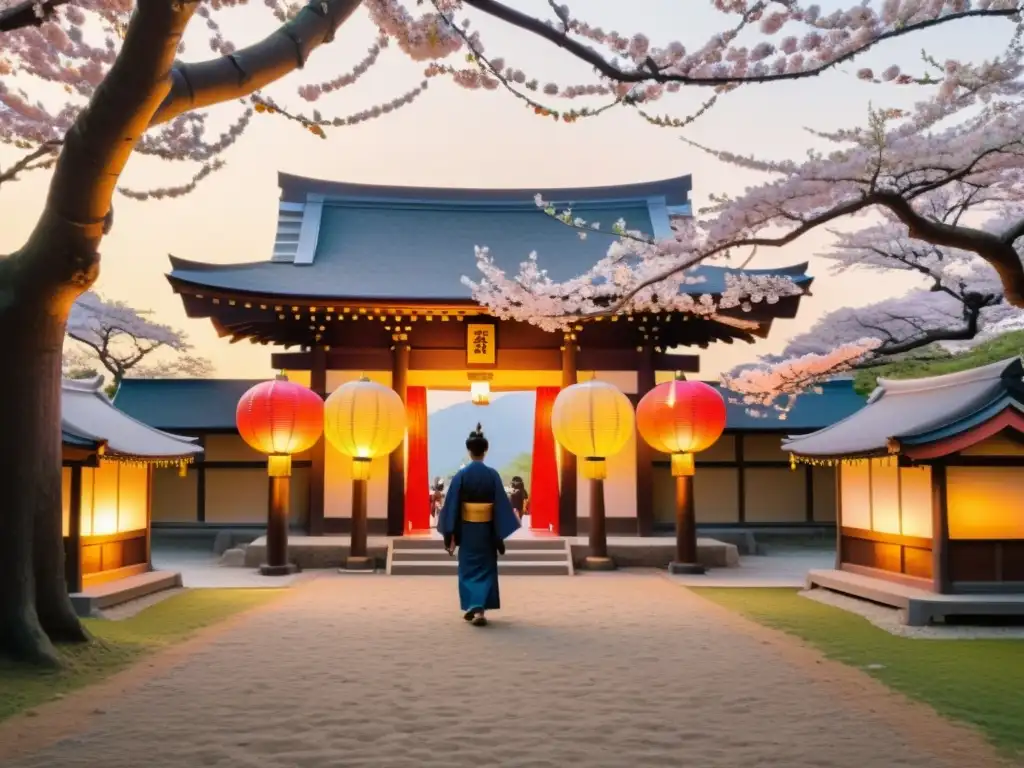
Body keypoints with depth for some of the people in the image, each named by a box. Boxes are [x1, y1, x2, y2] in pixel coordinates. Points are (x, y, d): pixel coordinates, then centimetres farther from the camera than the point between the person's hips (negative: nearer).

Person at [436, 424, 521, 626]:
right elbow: (501, 505, -8)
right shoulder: (492, 475, -7)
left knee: (468, 567, 14)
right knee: (485, 567, 8)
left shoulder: (461, 475, -7)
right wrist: (501, 533, -2)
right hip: (486, 529, 0)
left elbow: (452, 505, -7)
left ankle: (471, 607, 15)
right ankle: (480, 609, -3)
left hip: (467, 528, 0)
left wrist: (450, 534, -2)